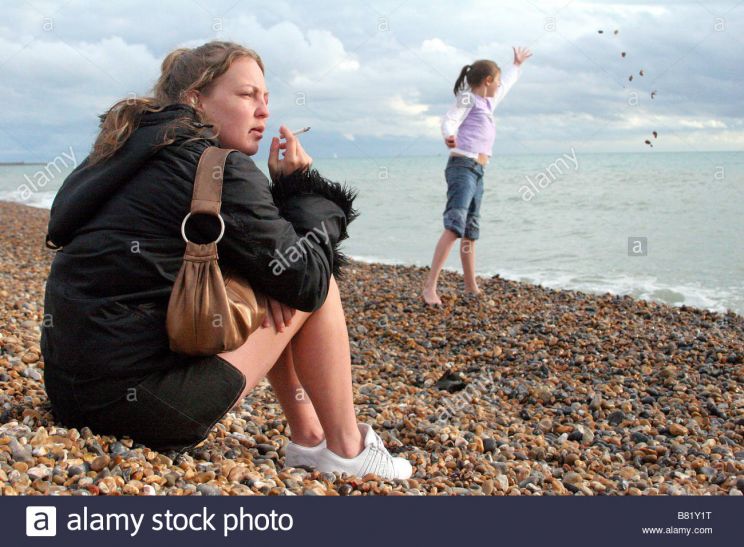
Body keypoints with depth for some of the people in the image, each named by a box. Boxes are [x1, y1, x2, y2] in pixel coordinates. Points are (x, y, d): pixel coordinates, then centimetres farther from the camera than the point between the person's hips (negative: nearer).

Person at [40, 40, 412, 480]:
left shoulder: (141, 156, 17)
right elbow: (305, 281, -8)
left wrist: (286, 189, 0)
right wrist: (307, 190, 5)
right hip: (136, 398, -9)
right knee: (317, 285, 1)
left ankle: (308, 439, 25)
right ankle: (346, 449, 12)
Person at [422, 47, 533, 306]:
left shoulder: (487, 102, 24)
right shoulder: (467, 98, 0)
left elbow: (505, 85, 44)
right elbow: (449, 119, -16)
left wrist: (517, 65, 58)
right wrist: (449, 135, -39)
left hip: (477, 172, 9)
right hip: (462, 166, -9)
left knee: (470, 232, 12)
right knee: (455, 226, -22)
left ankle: (472, 287, 19)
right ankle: (430, 287, -27)